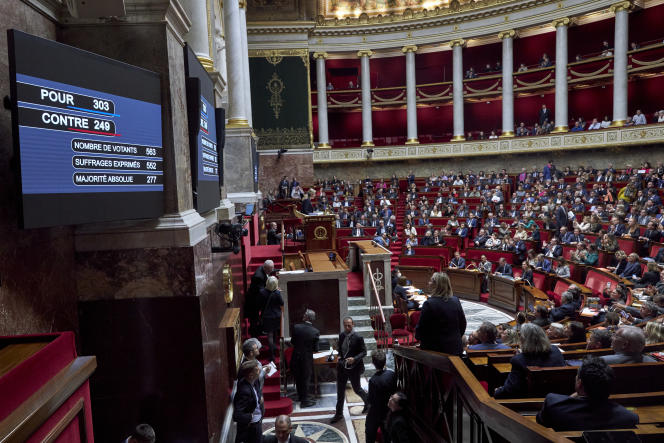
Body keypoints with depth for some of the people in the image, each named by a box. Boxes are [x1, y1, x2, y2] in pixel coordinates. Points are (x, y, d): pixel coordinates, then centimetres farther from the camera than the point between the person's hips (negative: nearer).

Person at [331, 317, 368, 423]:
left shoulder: (358, 337, -16)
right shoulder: (341, 335, 1)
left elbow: (364, 352, -11)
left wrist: (354, 359, -25)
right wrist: (340, 356, 0)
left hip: (353, 367, -5)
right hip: (342, 366, 5)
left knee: (357, 389, 11)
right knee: (340, 391, 9)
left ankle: (368, 402, 41)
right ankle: (339, 414, 22)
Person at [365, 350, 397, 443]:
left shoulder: (373, 380, -32)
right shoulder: (392, 374, -15)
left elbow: (370, 400, -22)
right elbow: (394, 390, -2)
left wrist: (367, 396, -2)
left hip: (376, 412, -5)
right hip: (388, 410, 5)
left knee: (370, 434, 16)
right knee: (386, 432, 25)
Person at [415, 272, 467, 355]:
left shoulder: (429, 304, -18)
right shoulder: (456, 301, 0)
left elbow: (421, 327, -11)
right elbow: (463, 324, 11)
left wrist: (418, 336, 11)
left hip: (434, 349, -6)